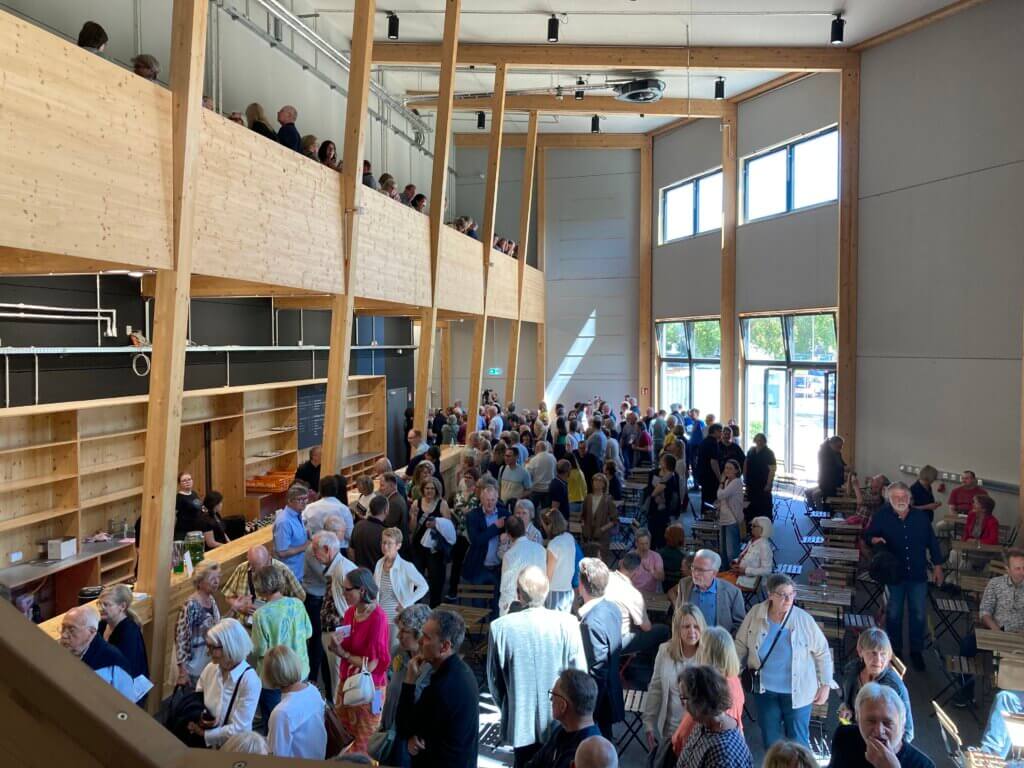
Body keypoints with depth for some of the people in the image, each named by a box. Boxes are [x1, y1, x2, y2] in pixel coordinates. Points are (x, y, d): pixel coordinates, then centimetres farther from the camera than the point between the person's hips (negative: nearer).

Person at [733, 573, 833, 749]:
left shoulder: (803, 619, -15)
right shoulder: (755, 614, -11)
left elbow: (822, 653, -4)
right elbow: (741, 646, 2)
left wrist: (825, 685, -2)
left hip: (796, 691, -2)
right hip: (765, 690, 2)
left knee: (798, 741, 7)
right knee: (769, 739, 18)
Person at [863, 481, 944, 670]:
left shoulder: (921, 516, 1)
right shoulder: (881, 516, -5)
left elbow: (932, 542, 9)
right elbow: (867, 536, 2)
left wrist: (937, 566, 10)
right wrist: (874, 540, -21)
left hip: (918, 575, 2)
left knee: (919, 615, 8)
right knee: (894, 614, 10)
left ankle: (916, 651, 25)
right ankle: (895, 650, 27)